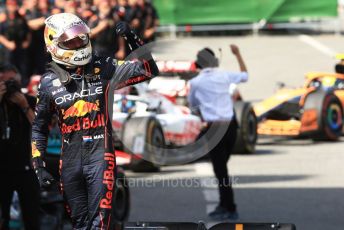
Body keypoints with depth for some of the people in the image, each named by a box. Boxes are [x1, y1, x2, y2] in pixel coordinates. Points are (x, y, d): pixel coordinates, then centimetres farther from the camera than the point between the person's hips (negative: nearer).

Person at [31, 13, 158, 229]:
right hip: (70, 160, 3)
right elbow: (39, 128, 12)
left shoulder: (103, 69, 0)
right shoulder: (49, 83, 4)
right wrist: (39, 166, 5)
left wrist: (133, 39, -12)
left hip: (100, 155, -3)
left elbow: (149, 70, 0)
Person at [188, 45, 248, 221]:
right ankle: (224, 205, 22)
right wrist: (237, 54, 33)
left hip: (215, 128, -5)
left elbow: (192, 104, 14)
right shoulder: (224, 76, 4)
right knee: (222, 168, 18)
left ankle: (231, 210, 1)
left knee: (220, 170, 0)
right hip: (230, 125, 5)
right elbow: (245, 75, 25)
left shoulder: (196, 82, -5)